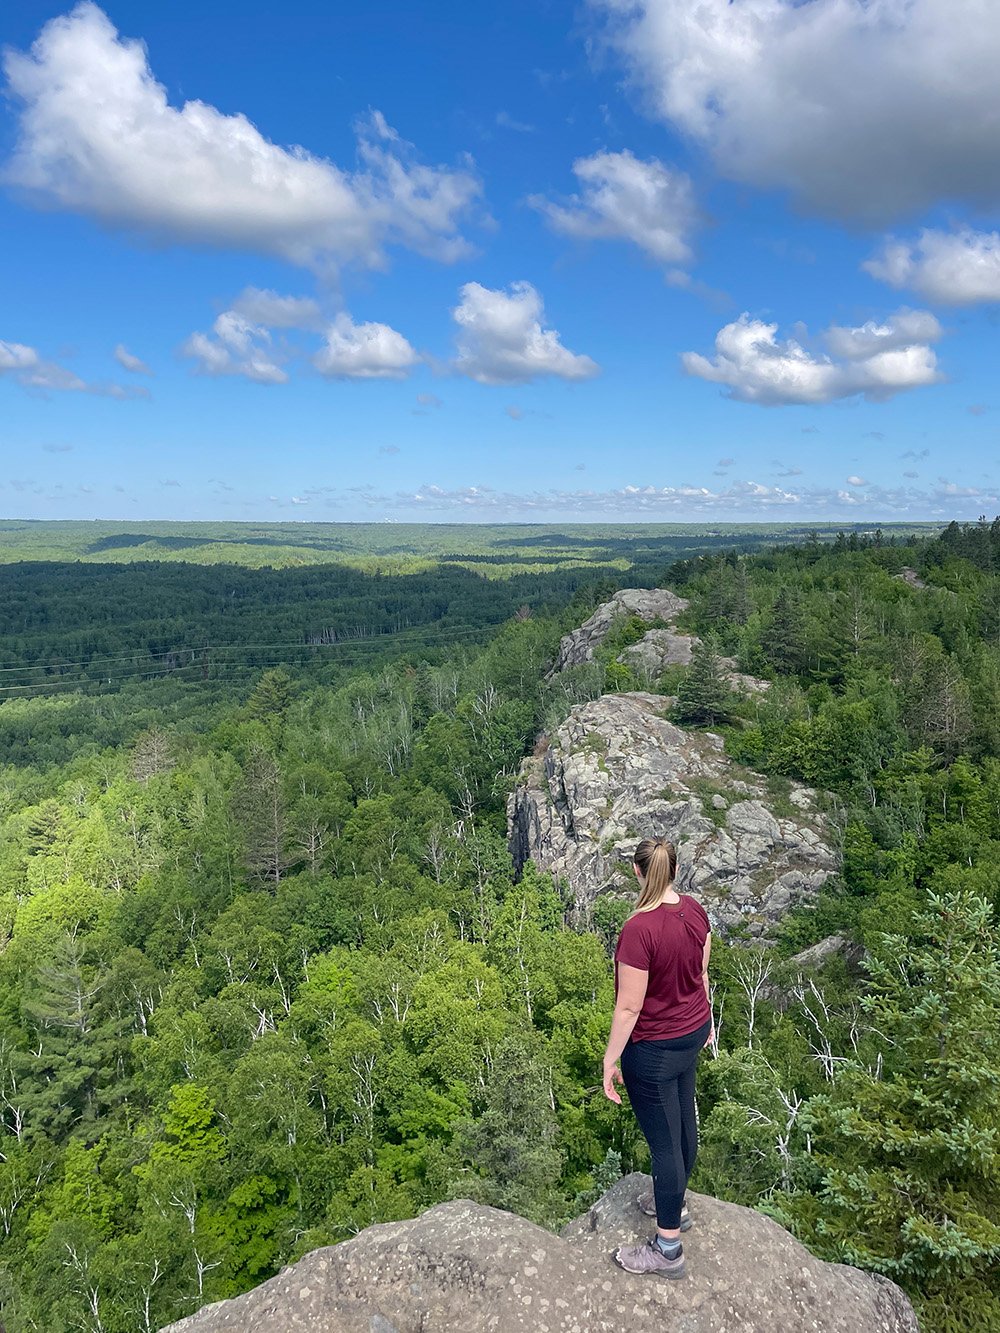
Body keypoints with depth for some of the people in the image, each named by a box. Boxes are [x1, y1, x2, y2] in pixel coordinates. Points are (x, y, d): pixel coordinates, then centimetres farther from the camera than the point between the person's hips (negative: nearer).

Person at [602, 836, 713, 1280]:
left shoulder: (638, 930, -32)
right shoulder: (694, 910, -9)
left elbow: (629, 1007, -25)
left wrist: (610, 1059, -12)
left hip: (653, 1049, -8)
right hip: (693, 1032, 8)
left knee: (664, 1141, 7)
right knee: (683, 1121, 24)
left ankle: (668, 1249, 24)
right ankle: (674, 1203, 47)